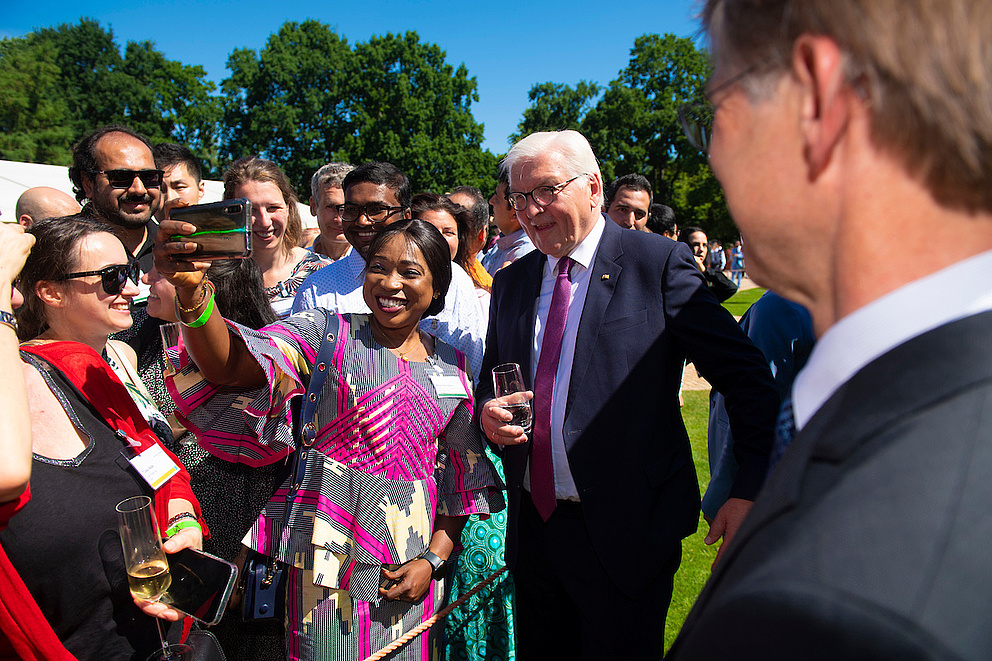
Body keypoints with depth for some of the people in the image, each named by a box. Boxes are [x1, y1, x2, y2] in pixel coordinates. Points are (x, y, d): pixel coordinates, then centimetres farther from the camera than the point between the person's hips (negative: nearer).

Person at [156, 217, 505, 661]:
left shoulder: (452, 368, 4)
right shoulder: (329, 333, -4)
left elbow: (463, 475, 7)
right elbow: (228, 366, -20)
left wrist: (433, 559, -2)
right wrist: (192, 293, -38)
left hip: (410, 554, 3)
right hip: (329, 547, -2)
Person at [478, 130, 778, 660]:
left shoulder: (660, 264, -9)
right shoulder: (511, 282, 7)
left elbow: (746, 377, -9)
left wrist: (751, 490, -18)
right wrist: (488, 411, -7)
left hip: (624, 533, -5)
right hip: (531, 530, 5)